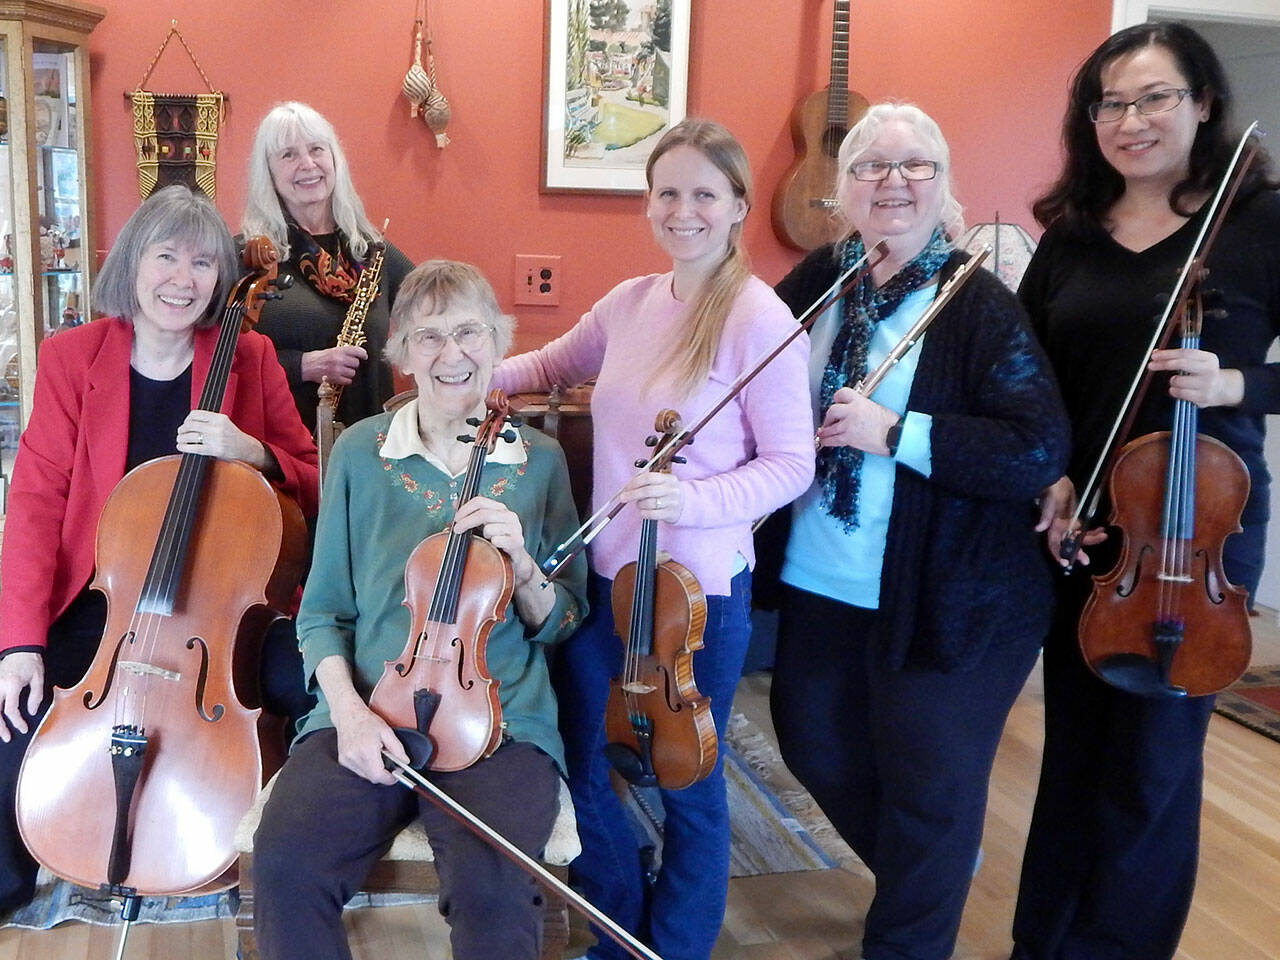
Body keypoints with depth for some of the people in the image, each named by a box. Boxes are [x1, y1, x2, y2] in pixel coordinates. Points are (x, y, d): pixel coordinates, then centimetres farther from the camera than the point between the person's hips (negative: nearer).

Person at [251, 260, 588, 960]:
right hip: (367, 715, 1)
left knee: (494, 892, -29)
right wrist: (347, 708, -10)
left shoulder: (538, 462, 6)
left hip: (500, 720, 0)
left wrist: (520, 566, -11)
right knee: (285, 861, -27)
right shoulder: (360, 452, 5)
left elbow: (562, 625, 10)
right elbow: (322, 613, 8)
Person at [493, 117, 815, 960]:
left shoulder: (760, 319, -14)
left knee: (687, 784, 13)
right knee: (583, 768, 19)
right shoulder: (630, 301, 4)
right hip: (604, 577, 7)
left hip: (697, 591, -6)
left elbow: (792, 465, -14)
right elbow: (553, 366, 21)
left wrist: (691, 500, -29)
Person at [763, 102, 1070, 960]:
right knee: (816, 746, 20)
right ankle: (923, 872, 48)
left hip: (946, 599, -6)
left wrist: (895, 431, -27)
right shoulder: (816, 282, 2)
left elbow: (1041, 450, -23)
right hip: (819, 583, 6)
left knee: (932, 784, 7)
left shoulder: (979, 304, -14)